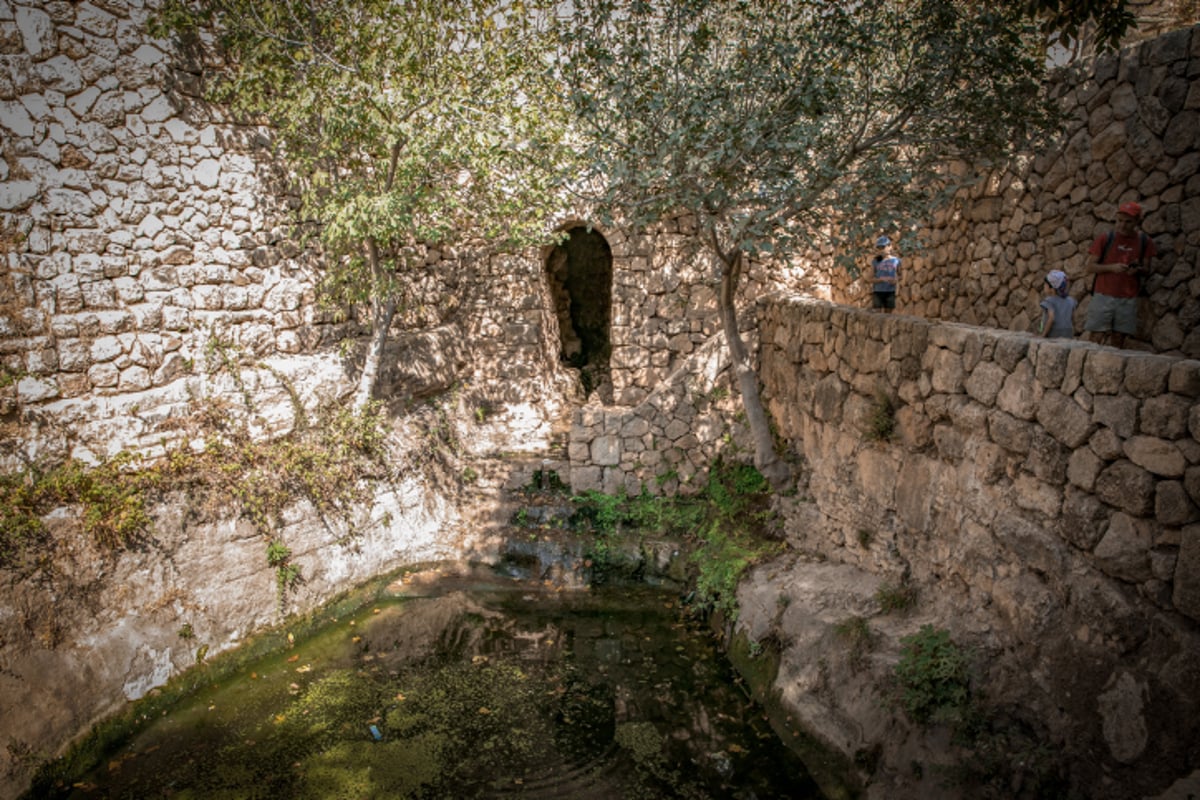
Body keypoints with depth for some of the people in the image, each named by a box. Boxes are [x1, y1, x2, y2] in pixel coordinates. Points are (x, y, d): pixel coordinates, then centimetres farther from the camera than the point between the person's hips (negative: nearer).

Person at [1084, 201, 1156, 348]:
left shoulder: (1145, 242, 7)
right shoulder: (1105, 238, 1)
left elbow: (1146, 270, 12)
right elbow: (1090, 267, 1)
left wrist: (1138, 269, -11)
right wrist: (1111, 267, -16)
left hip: (1128, 299, 2)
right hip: (1103, 296, -2)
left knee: (1118, 339, 1)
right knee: (1096, 338, -6)